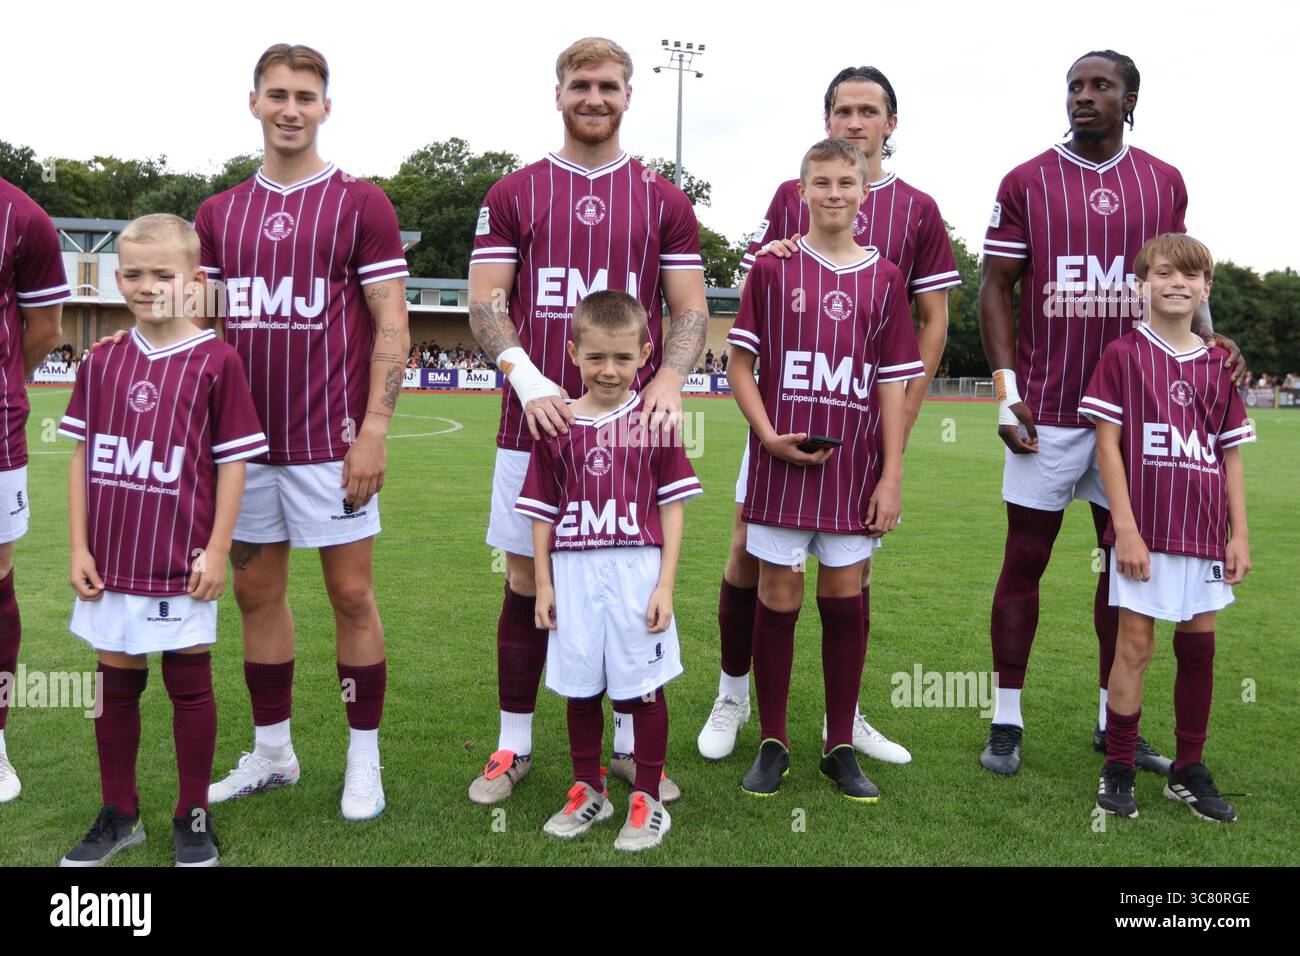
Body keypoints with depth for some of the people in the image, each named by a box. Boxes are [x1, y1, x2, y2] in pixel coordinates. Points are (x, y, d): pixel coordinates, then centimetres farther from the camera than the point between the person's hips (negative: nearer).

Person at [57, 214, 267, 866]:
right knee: (115, 684, 15)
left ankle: (193, 817, 23)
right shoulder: (102, 362, 5)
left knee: (189, 685, 8)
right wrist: (79, 546, 3)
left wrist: (217, 549, -8)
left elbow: (233, 462, -6)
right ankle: (118, 814, 31)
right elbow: (81, 456, 8)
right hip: (111, 562, 4)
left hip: (180, 565, -4)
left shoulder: (216, 360, -7)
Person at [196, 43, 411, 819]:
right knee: (258, 593, 11)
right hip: (245, 439, 5)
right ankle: (272, 753, 26)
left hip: (331, 441, -4)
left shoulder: (360, 204, -1)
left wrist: (374, 428, -13)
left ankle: (365, 761, 15)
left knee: (352, 594, 1)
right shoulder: (218, 214, 12)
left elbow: (391, 326, -5)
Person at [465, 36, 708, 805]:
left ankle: (632, 743, 20)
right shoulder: (513, 195, 9)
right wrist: (526, 376, -16)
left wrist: (670, 378, -14)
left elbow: (690, 308, 6)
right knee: (527, 580, 5)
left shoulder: (664, 200, 10)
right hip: (536, 420, 0)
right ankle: (514, 746, 19)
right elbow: (485, 301, 2)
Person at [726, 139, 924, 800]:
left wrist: (891, 475, 0)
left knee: (845, 600, 7)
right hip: (782, 463, -1)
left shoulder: (884, 278, 6)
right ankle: (772, 744, 19)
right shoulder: (773, 268, 2)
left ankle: (840, 747, 21)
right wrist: (771, 436, -11)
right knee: (778, 599, 4)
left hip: (853, 467, 2)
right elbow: (740, 362, 3)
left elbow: (892, 383, 5)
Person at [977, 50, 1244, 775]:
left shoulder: (1165, 184, 9)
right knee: (1025, 559, 1)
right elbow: (996, 290, 1)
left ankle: (1115, 721, 22)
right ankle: (1007, 722, 11)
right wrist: (1007, 392, -8)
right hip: (1048, 410, -3)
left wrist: (1207, 337, -5)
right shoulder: (1027, 183, 1)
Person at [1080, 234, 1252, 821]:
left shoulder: (1218, 365, 9)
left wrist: (1239, 534, 5)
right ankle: (1118, 770, 14)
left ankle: (1189, 772, 23)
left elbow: (1231, 455, 11)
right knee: (1135, 645, 1)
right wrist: (1125, 528, -12)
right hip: (1144, 530, -4)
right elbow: (1108, 443, -6)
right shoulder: (1124, 355, -2)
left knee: (1198, 646, 9)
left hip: (1205, 532, 4)